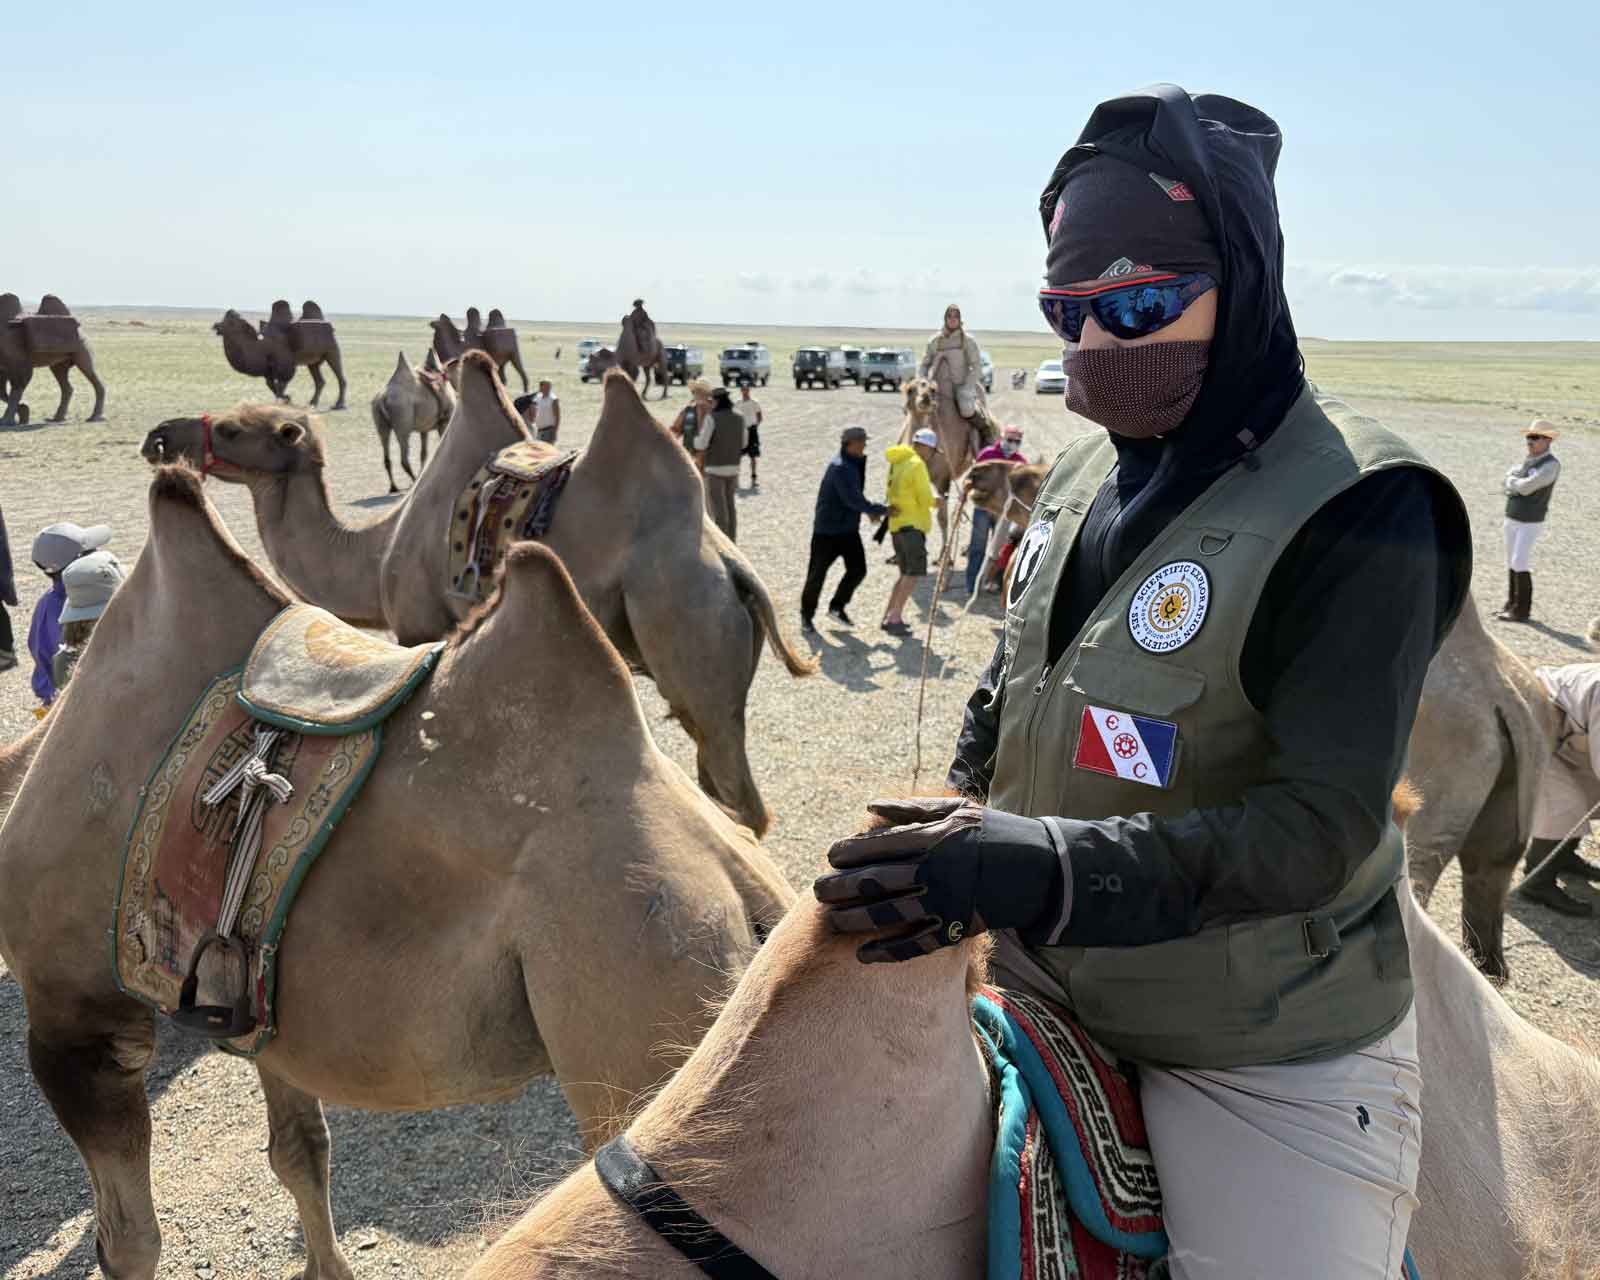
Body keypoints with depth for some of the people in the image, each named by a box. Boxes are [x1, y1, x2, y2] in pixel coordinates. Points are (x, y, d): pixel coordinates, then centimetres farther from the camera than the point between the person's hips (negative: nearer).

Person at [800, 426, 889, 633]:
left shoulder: (854, 463, 8)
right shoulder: (840, 467, -22)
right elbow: (853, 500, -27)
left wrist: (870, 510, 6)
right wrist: (881, 511, -21)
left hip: (848, 528, 8)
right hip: (828, 529, -8)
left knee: (858, 570, 2)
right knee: (817, 573, 2)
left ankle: (837, 607, 18)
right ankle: (806, 616, 17)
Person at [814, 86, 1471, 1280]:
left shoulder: (1358, 509, -19)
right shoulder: (1081, 477, 2)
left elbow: (1322, 824, -26)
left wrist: (1047, 868, -38)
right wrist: (952, 847, 0)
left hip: (1265, 1057, -6)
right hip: (1039, 989, 6)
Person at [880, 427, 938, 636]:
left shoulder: (896, 463, 14)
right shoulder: (917, 464, -12)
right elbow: (925, 499, -12)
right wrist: (936, 500, 8)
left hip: (896, 524, 9)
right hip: (911, 524, -9)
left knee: (906, 573, 17)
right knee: (914, 572, -8)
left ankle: (888, 616, 16)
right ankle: (895, 619, -13)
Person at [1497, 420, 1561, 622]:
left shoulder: (1551, 465, -13)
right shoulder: (1526, 461, 13)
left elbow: (1526, 486, -21)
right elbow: (1509, 485, 7)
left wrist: (1513, 481, -3)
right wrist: (1520, 485, -13)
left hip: (1530, 523, -7)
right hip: (1511, 519, 7)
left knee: (1520, 564, -9)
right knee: (1511, 564, 10)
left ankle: (1521, 610, -4)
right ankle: (1511, 604, 18)